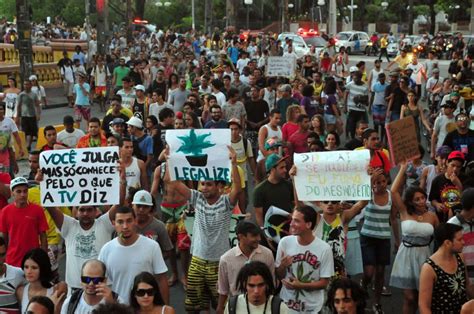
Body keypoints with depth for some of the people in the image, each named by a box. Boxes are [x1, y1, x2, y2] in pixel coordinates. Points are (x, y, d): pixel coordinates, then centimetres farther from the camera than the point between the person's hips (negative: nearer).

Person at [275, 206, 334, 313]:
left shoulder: (324, 249, -13)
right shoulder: (285, 242, -8)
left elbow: (324, 283, -7)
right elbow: (279, 275, 3)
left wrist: (301, 285, -19)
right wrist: (283, 266, -17)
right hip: (286, 304, 2)